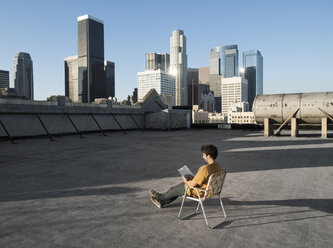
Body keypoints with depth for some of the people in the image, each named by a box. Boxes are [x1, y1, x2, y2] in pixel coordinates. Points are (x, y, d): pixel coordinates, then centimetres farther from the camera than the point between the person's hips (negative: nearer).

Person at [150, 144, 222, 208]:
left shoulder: (205, 168, -33)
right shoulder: (218, 167, -5)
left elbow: (193, 184, -27)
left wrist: (186, 181, -6)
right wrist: (194, 177, 7)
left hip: (198, 193, -8)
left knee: (176, 189, 14)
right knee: (181, 185, 23)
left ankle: (159, 197, 41)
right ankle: (162, 202, 35)